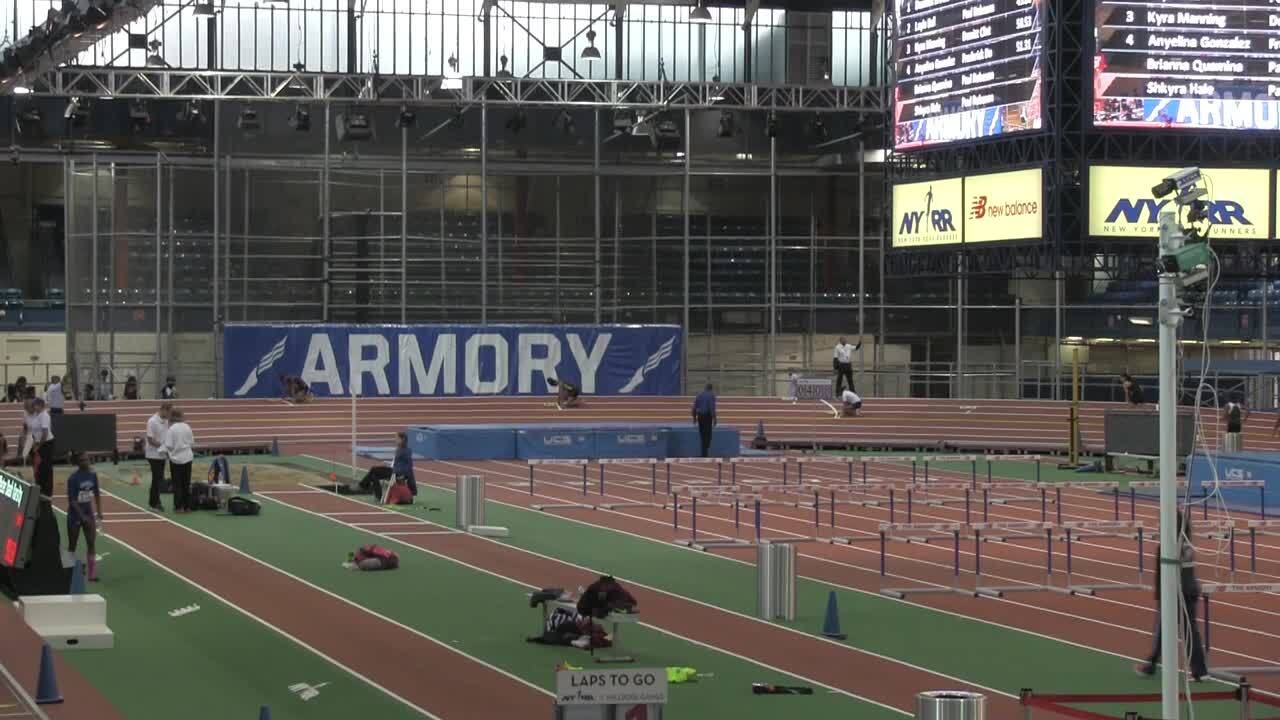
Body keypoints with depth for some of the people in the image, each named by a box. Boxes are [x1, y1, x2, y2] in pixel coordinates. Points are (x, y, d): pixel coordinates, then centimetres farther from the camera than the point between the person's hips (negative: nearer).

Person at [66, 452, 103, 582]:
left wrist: (99, 511, 6)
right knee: (72, 545, 8)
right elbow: (72, 500, -20)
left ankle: (92, 573, 3)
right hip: (75, 515, -5)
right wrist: (82, 516, -25)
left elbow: (97, 494, 11)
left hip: (89, 513, 5)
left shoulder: (92, 475, -1)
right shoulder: (73, 478, -18)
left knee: (92, 544, 0)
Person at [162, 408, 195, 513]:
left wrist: (165, 452, 5)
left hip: (176, 458, -4)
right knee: (187, 483, 11)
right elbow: (192, 442, 6)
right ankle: (187, 506, 13)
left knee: (177, 483, 4)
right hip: (187, 458, 4)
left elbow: (169, 445, -15)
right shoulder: (187, 427, 0)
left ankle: (179, 507, 4)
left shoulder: (171, 429, -14)